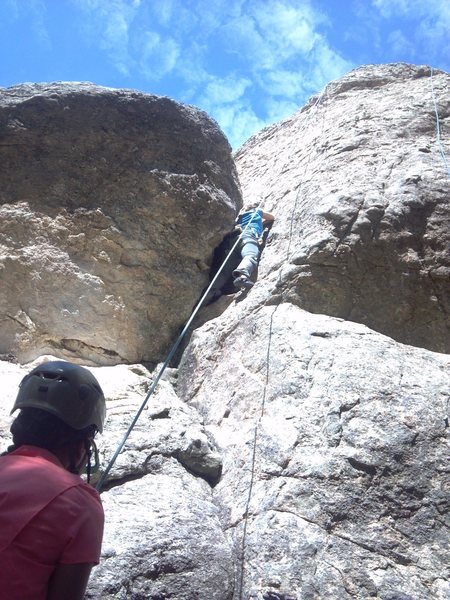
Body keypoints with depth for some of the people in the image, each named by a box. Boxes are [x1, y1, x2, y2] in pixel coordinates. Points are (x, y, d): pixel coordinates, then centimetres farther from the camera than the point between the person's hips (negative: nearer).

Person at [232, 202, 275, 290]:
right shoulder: (257, 211, 32)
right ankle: (242, 275, -63)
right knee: (251, 256, -32)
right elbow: (272, 217, 44)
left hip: (238, 236, 8)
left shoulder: (240, 217, 41)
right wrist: (261, 222, 59)